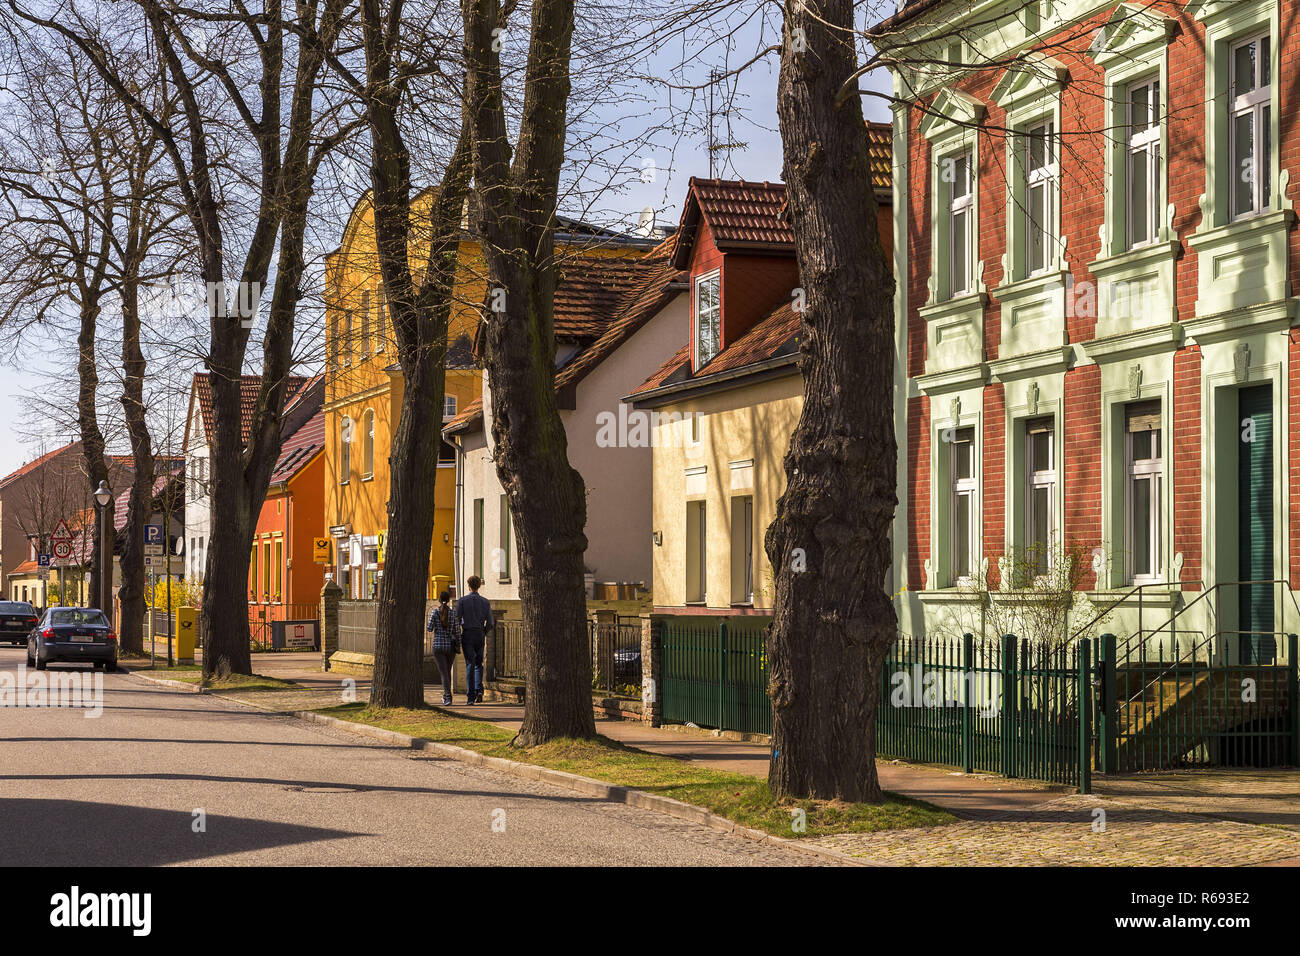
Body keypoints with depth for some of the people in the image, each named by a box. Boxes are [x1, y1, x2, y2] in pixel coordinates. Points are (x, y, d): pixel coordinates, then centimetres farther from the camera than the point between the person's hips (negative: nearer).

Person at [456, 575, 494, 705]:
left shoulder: (462, 601, -3)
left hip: (467, 635, -2)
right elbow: (490, 623, 3)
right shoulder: (485, 602, 4)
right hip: (480, 635, 2)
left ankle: (471, 696, -6)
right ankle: (479, 690, -3)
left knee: (470, 665, -2)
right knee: (479, 664, 16)